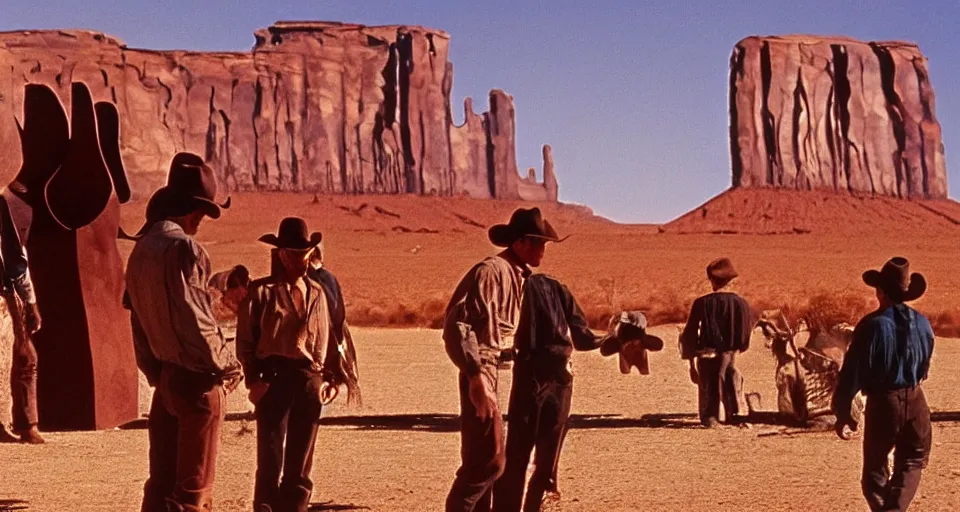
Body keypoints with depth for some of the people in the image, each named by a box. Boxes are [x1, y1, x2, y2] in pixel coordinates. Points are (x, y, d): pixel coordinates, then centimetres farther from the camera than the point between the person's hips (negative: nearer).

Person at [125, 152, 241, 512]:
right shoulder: (182, 247, -17)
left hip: (164, 377, 8)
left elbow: (138, 319, 14)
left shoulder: (141, 249, 9)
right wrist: (226, 365, -7)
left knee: (161, 481, 13)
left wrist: (152, 370, 20)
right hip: (197, 378, -8)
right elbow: (193, 318, -20)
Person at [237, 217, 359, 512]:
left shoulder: (318, 294, 14)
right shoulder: (261, 291, 2)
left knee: (301, 463, 9)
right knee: (270, 460, -7)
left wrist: (333, 378, 5)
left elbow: (330, 339, 14)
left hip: (311, 382, 4)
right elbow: (245, 340, -1)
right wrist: (254, 379, -10)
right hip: (273, 379, -4)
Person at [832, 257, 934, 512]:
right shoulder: (922, 323, -1)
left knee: (875, 467, 11)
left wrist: (842, 412, -7)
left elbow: (852, 372, -14)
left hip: (883, 402, -4)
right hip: (915, 400, 4)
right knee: (911, 462, 14)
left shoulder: (873, 325, -15)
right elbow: (925, 366, 13)